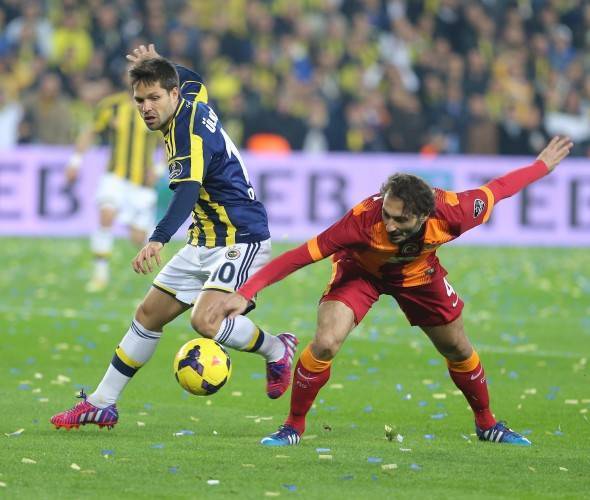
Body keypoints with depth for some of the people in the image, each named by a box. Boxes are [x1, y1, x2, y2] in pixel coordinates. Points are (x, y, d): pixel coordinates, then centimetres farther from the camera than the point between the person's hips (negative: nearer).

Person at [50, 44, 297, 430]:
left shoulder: (189, 132, -24)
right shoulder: (193, 100, 3)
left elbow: (186, 192, -40)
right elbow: (193, 81, 30)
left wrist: (158, 240, -53)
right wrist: (156, 65, 26)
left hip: (242, 239, -10)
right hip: (207, 241, 10)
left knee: (205, 320, -28)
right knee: (148, 315, 9)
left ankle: (277, 350, 0)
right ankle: (101, 404, 16)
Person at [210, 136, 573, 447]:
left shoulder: (451, 213, -37)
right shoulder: (364, 220, -43)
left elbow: (496, 190, -17)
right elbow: (300, 256, -41)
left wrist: (542, 166, -1)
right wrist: (245, 294, -45)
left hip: (418, 273, 3)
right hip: (360, 271, -3)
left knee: (459, 351, 14)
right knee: (325, 344, -23)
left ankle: (487, 424, 42)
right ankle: (294, 427, -1)